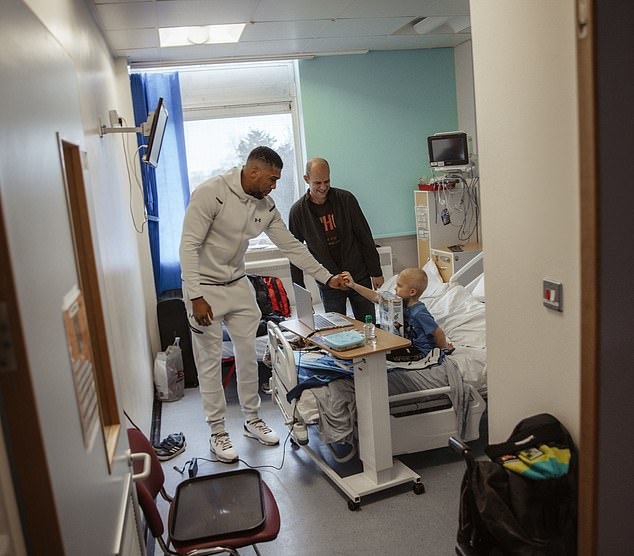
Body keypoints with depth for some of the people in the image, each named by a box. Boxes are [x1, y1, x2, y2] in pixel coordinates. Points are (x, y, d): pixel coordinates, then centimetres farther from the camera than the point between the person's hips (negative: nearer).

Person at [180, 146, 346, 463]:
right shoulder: (210, 193, -21)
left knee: (248, 354, 10)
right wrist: (196, 297, -27)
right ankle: (217, 431, 16)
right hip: (204, 287, -6)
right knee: (210, 360, 2)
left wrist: (327, 277, 2)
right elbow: (189, 245, -22)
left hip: (238, 285, 6)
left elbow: (291, 246, 4)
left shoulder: (265, 207, -2)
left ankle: (252, 419, 27)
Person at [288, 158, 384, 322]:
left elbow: (365, 237, 0)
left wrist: (376, 272, 0)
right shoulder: (298, 211, -5)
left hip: (360, 277, 1)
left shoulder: (346, 199, -5)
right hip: (328, 284, 0)